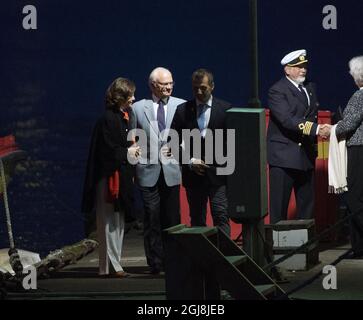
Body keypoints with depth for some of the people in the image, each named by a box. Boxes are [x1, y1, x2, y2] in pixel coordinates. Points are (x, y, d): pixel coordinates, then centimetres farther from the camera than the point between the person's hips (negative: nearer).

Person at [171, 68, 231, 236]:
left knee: (221, 216, -9)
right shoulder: (183, 110, 6)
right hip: (193, 175, 2)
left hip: (218, 173, -2)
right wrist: (190, 161, -6)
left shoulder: (225, 109, 2)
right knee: (196, 220, 6)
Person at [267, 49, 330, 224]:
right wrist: (316, 129, -30)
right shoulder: (277, 91, -10)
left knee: (307, 204, 9)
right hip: (283, 156, -7)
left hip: (306, 155, 7)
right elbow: (287, 120, -23)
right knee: (279, 205, -5)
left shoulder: (310, 88, 15)